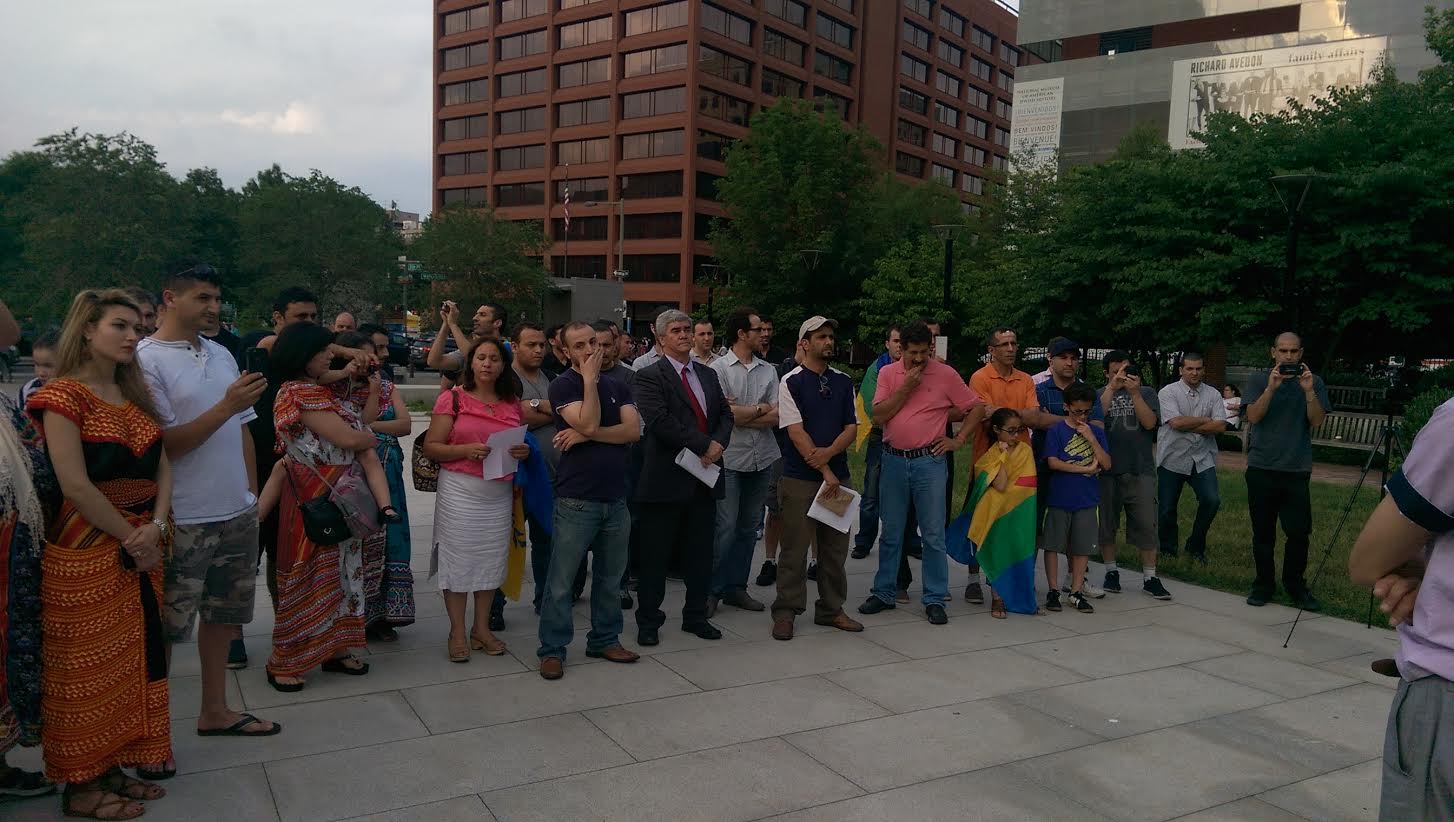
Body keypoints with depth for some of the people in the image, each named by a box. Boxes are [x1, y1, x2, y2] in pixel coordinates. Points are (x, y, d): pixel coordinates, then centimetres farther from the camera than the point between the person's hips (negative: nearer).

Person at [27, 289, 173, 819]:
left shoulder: (136, 396, 13)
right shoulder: (64, 396, -10)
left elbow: (162, 466, 10)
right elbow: (76, 485, -17)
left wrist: (156, 527, -6)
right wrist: (130, 538, -12)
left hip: (141, 549, 7)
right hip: (86, 552, -7)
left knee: (132, 658, 12)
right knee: (88, 668, 2)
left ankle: (112, 768, 25)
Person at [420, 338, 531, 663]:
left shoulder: (513, 404, 10)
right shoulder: (453, 398, -2)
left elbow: (520, 444, 22)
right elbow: (430, 447, -5)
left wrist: (523, 452, -2)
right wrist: (465, 450, -20)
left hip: (500, 493, 4)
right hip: (459, 491, -4)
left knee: (492, 557, 8)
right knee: (459, 557, 1)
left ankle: (482, 627, 22)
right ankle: (457, 632, 13)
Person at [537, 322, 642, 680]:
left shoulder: (617, 386, 12)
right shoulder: (563, 385, -3)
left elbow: (633, 430, -4)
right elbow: (588, 422, -19)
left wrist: (586, 435, -12)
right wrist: (590, 379, -13)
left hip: (615, 498, 5)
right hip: (576, 499, -5)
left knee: (610, 577, 14)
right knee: (561, 581, 0)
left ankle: (605, 640, 28)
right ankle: (552, 649, 11)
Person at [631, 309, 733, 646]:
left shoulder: (708, 375, 15)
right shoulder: (649, 376, -6)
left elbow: (725, 415, 12)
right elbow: (661, 422, -18)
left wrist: (718, 442, -9)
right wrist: (704, 445, -18)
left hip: (704, 477, 6)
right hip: (667, 478, -6)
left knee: (700, 553, 14)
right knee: (655, 555, 4)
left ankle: (695, 616, 27)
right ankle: (648, 621, 16)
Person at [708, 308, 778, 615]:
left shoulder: (768, 371, 9)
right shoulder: (719, 368, -4)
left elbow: (776, 417, -1)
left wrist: (740, 415, -11)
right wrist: (760, 409, -4)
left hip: (762, 459, 5)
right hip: (730, 459, -5)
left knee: (748, 526, 12)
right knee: (725, 527, -6)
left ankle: (736, 587, 22)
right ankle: (711, 590, 6)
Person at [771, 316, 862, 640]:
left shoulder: (844, 382, 11)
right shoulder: (791, 382, -4)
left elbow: (852, 428, 7)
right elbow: (796, 431, -11)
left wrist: (828, 452, -13)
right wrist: (825, 472, -15)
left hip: (838, 475, 5)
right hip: (799, 478, -5)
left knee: (836, 547, 10)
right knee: (794, 548, 0)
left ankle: (831, 609, 22)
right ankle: (785, 612, 11)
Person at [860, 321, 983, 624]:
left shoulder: (946, 375, -2)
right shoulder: (887, 373, 3)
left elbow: (977, 408, 4)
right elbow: (878, 416, -6)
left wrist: (958, 440, -1)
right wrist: (906, 388, -12)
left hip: (929, 462, -2)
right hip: (893, 461, 2)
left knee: (933, 534, 2)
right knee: (890, 533, 11)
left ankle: (935, 599, 11)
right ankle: (884, 593, 22)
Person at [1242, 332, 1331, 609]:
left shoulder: (1314, 382, 6)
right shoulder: (1259, 380, 4)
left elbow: (1317, 421, -4)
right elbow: (1254, 416, -8)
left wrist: (1308, 391, -16)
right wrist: (1272, 387, -19)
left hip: (1297, 469, 0)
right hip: (1262, 467, 0)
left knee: (1299, 531, -3)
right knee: (1263, 531, 6)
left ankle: (1295, 584, 12)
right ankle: (1264, 584, 16)